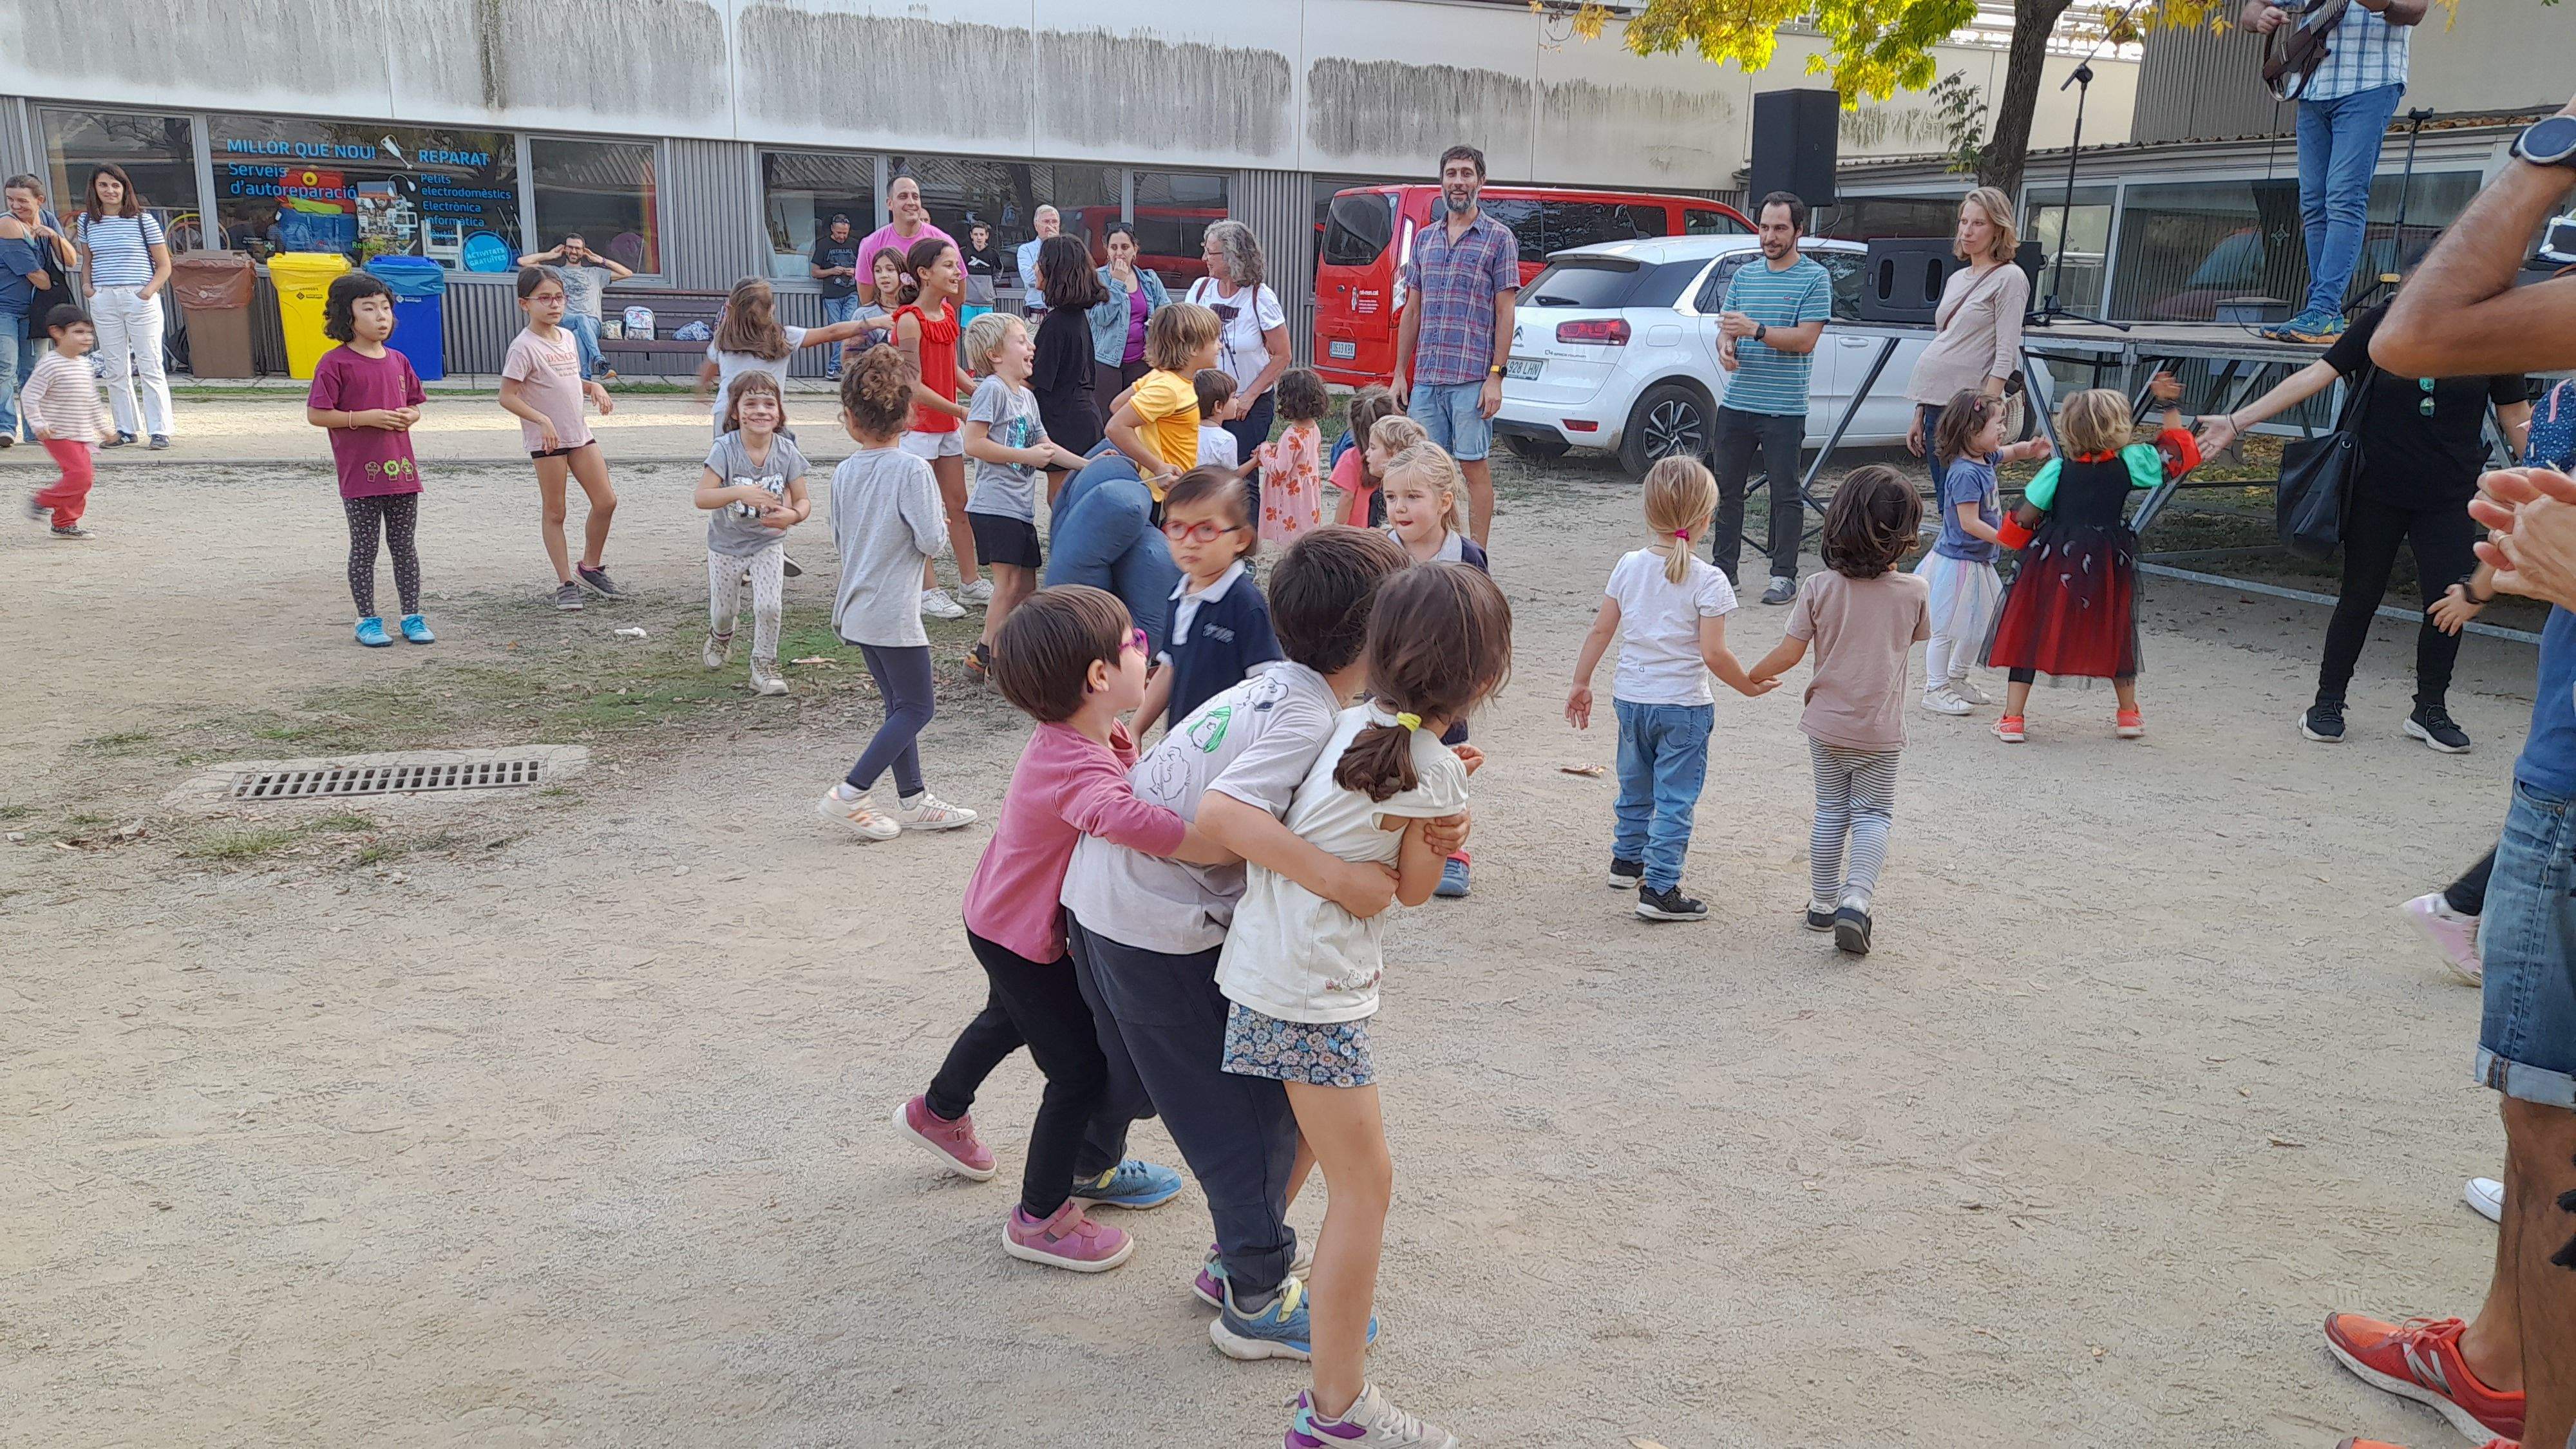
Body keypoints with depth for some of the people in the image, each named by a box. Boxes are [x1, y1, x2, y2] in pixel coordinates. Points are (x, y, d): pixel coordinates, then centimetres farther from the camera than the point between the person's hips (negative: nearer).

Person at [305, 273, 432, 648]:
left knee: (404, 546, 12)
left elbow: (415, 404, 19)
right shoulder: (336, 364, -8)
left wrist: (408, 416, -4)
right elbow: (316, 414, -10)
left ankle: (412, 616, 20)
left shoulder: (398, 361, 9)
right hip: (360, 475, -5)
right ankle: (368, 620, 15)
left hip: (401, 470, 5)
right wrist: (366, 418, -18)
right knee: (364, 548, 5)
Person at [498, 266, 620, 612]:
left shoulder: (566, 337, 10)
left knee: (606, 501, 6)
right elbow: (507, 396, -15)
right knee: (554, 512, 2)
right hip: (546, 439, -7)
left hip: (579, 433, 7)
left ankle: (591, 566, 24)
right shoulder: (524, 346, -13)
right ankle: (566, 583, 10)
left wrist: (595, 387, 4)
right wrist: (543, 421, -25)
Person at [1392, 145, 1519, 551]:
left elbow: (1505, 312, -3)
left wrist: (1496, 376, -11)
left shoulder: (1499, 238, 1)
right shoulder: (1424, 238, 16)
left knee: (1474, 466, -2)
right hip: (1425, 379, 5)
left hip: (1473, 378, -5)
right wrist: (1400, 373, 12)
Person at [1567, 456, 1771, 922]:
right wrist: (1747, 685, -1)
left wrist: (1581, 683, 13)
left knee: (1635, 786, 23)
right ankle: (1659, 889, 1)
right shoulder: (1709, 580, -15)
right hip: (1684, 707, -5)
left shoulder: (1628, 567, -2)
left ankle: (1627, 861, 39)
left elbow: (1600, 631, 2)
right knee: (1675, 798, 2)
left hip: (1630, 698, 5)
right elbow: (1713, 654, -18)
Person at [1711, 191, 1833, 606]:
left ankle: (1784, 575, 7)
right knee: (1728, 489, 9)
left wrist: (1755, 330, -23)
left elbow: (1805, 339, -12)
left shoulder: (1815, 278, -3)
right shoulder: (1744, 275, 14)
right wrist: (1726, 345, -8)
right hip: (1736, 404, 5)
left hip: (1784, 411, -5)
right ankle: (1724, 567, 19)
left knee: (1785, 494, 0)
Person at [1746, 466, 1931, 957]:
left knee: (1831, 813, 15)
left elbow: (1789, 653, -9)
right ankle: (1856, 899, -12)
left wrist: (1753, 676, 9)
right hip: (1881, 731, -1)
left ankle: (1822, 904, 24)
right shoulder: (1914, 592, -11)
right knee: (1873, 814, 8)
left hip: (1826, 724, 1)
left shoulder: (1820, 589, -11)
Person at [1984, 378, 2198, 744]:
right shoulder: (2129, 463, -6)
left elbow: (2024, 519, -8)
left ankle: (2012, 719, 1)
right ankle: (2129, 714, 31)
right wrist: (2169, 405, 14)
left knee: (2028, 632, 7)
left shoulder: (2058, 469, -8)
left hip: (2052, 562, -2)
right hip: (2108, 564, 2)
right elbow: (2183, 453, 8)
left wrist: (2013, 536, 14)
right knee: (2115, 633, 20)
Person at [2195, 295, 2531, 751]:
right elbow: (2317, 375, -5)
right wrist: (2236, 422, -9)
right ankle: (2328, 703, 19)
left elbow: (2517, 417, 7)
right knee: (2360, 597, 5)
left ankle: (2430, 709, 18)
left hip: (2450, 501, 1)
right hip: (2378, 491, -1)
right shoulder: (2383, 322, -4)